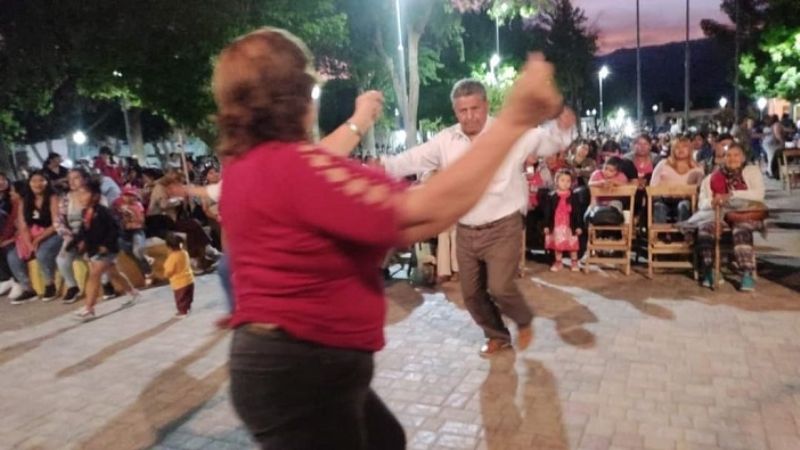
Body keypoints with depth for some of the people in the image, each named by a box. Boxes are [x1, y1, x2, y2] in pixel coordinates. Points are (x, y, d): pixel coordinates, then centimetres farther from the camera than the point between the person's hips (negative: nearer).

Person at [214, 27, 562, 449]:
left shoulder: (246, 163, 5)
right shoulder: (289, 165, -25)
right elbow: (424, 214, -31)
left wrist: (358, 123, 38)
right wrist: (514, 121, -26)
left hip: (283, 363, 10)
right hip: (300, 370, -10)